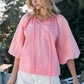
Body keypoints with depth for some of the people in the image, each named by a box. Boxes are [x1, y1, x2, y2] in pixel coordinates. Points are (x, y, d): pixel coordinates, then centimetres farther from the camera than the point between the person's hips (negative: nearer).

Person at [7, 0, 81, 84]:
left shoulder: (60, 21, 1)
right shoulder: (26, 19, 6)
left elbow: (67, 51, 2)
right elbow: (19, 48, 9)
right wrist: (13, 75, 7)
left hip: (48, 76, -1)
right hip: (25, 75, 2)